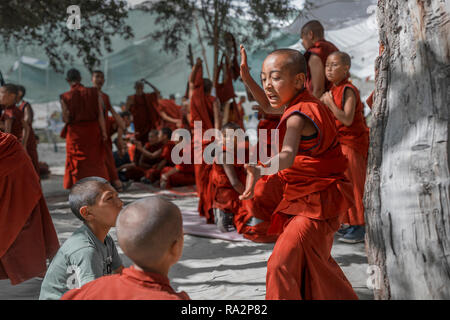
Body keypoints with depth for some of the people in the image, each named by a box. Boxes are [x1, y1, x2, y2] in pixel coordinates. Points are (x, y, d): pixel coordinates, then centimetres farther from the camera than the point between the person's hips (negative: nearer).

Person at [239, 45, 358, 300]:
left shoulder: (298, 116, -26)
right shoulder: (305, 104, 4)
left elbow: (288, 155, -45)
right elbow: (270, 107, 25)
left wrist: (260, 170, -63)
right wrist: (247, 78, 18)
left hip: (317, 204, -11)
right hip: (314, 199, 11)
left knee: (283, 264, -15)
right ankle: (344, 297, 48)